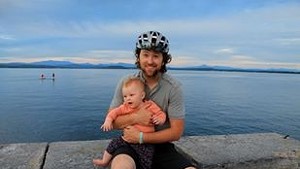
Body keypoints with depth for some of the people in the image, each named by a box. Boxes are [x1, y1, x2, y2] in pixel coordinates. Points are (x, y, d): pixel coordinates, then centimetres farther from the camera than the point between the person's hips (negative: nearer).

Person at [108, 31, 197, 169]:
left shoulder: (174, 87, -10)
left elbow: (176, 132, -8)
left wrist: (141, 137, -16)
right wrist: (135, 117, -18)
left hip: (162, 146, 1)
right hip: (131, 144, -1)